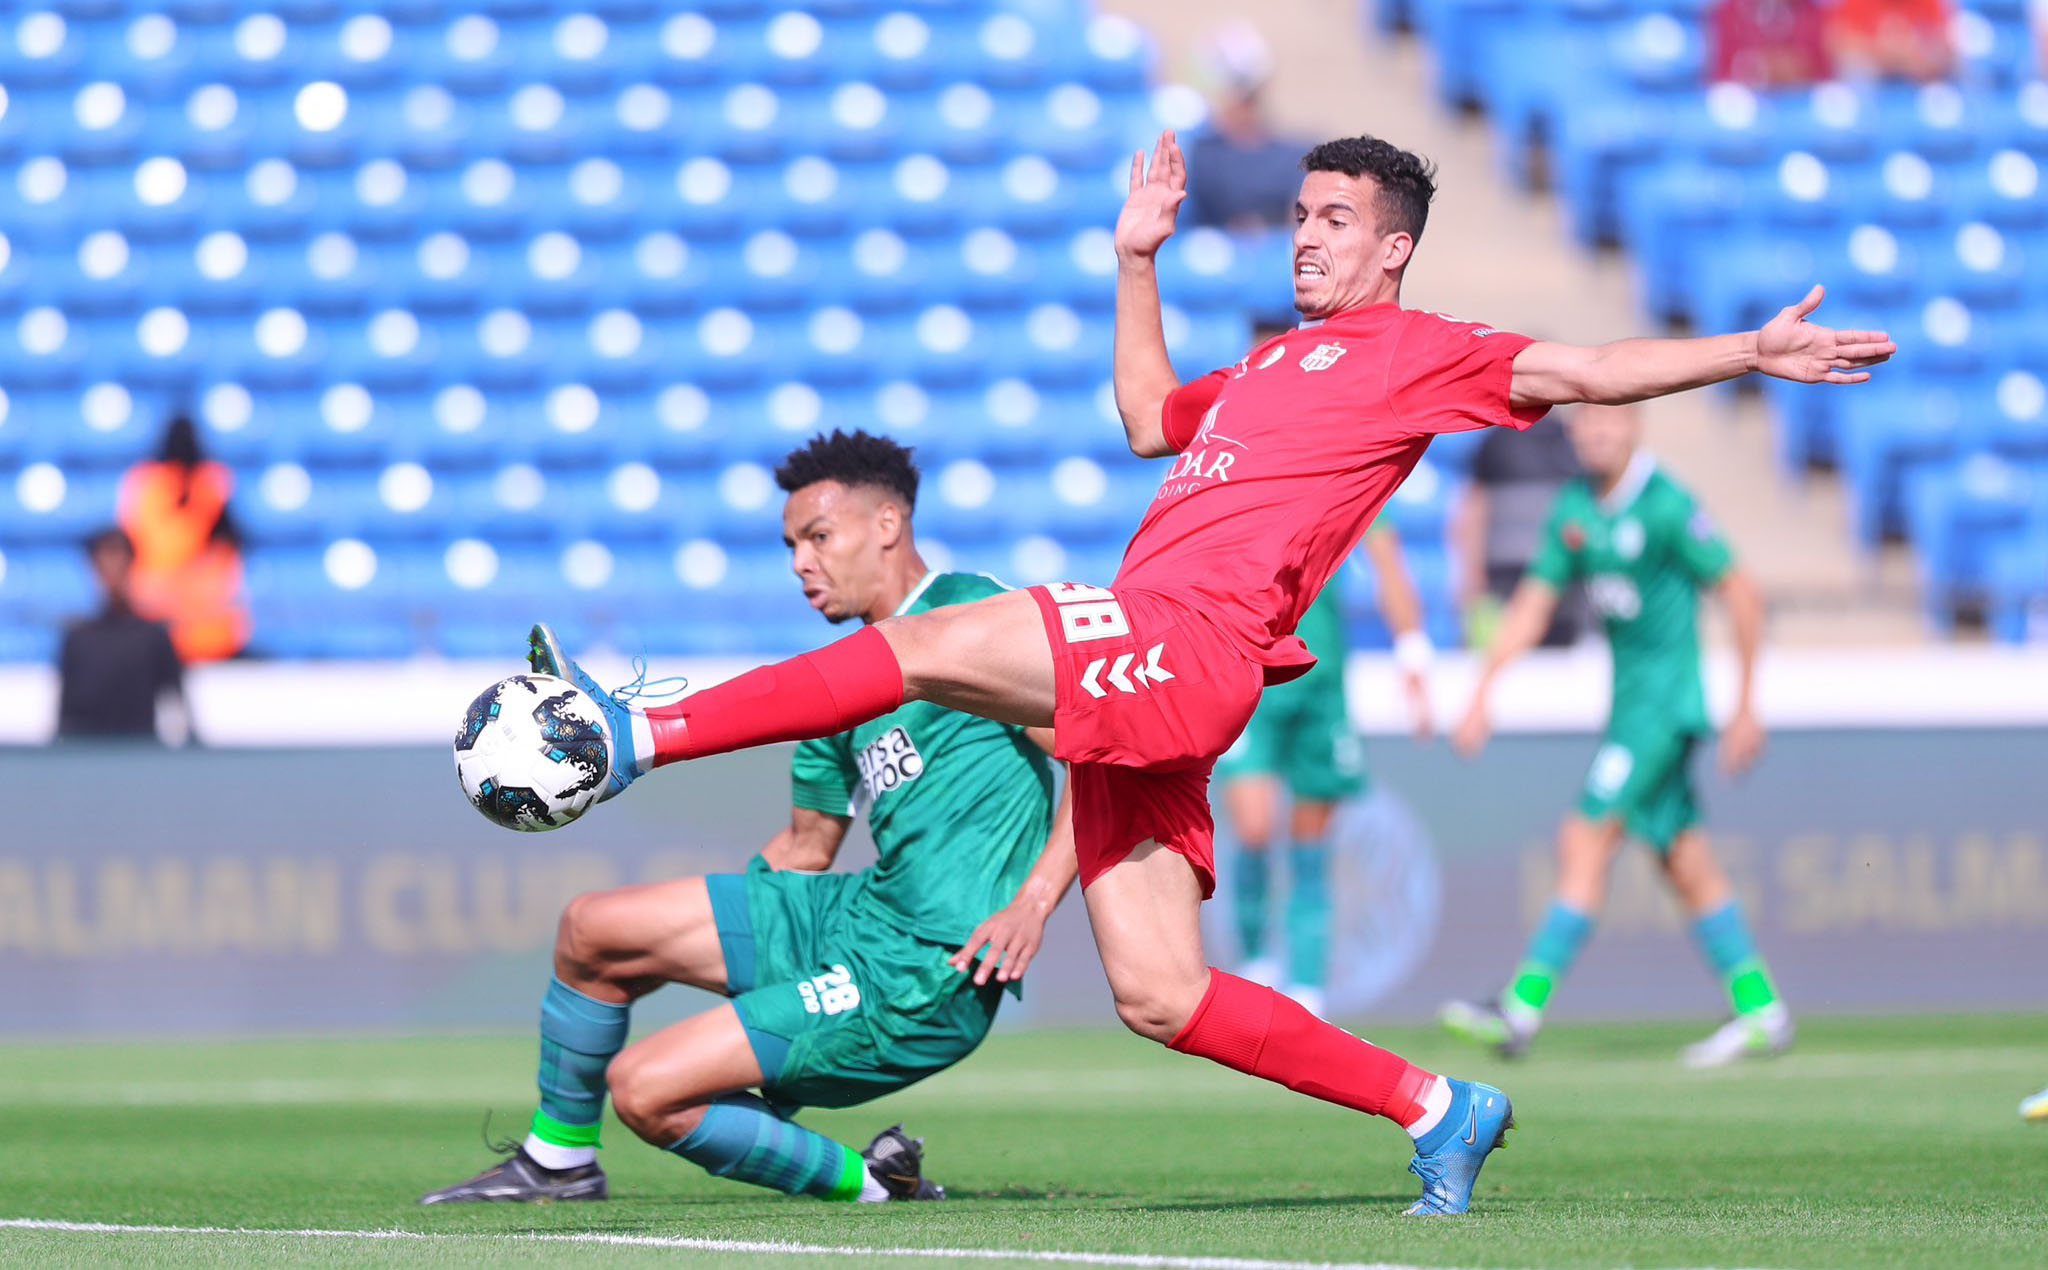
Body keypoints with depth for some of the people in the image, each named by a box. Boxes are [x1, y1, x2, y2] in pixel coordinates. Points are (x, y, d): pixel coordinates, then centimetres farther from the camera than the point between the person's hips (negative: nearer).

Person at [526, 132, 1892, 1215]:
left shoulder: (1415, 351, 7)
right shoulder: (1278, 364, 32)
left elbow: (1584, 370, 0)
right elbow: (1150, 417, 46)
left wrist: (1745, 353, -11)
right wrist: (1139, 263, 42)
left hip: (1189, 638, -9)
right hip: (1137, 674, 9)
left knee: (929, 647, -21)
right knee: (1159, 997, 3)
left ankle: (641, 734, -21)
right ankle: (1436, 1107, 8)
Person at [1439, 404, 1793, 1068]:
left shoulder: (1667, 507, -14)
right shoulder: (1575, 510, 8)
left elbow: (1743, 595, -11)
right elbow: (1532, 604, 13)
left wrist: (1746, 707, -10)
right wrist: (1483, 693, 4)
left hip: (1665, 696, -8)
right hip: (1631, 696, 8)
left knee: (1585, 842, -12)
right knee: (1685, 860, 9)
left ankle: (1524, 1006, -13)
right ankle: (1760, 1009, 14)